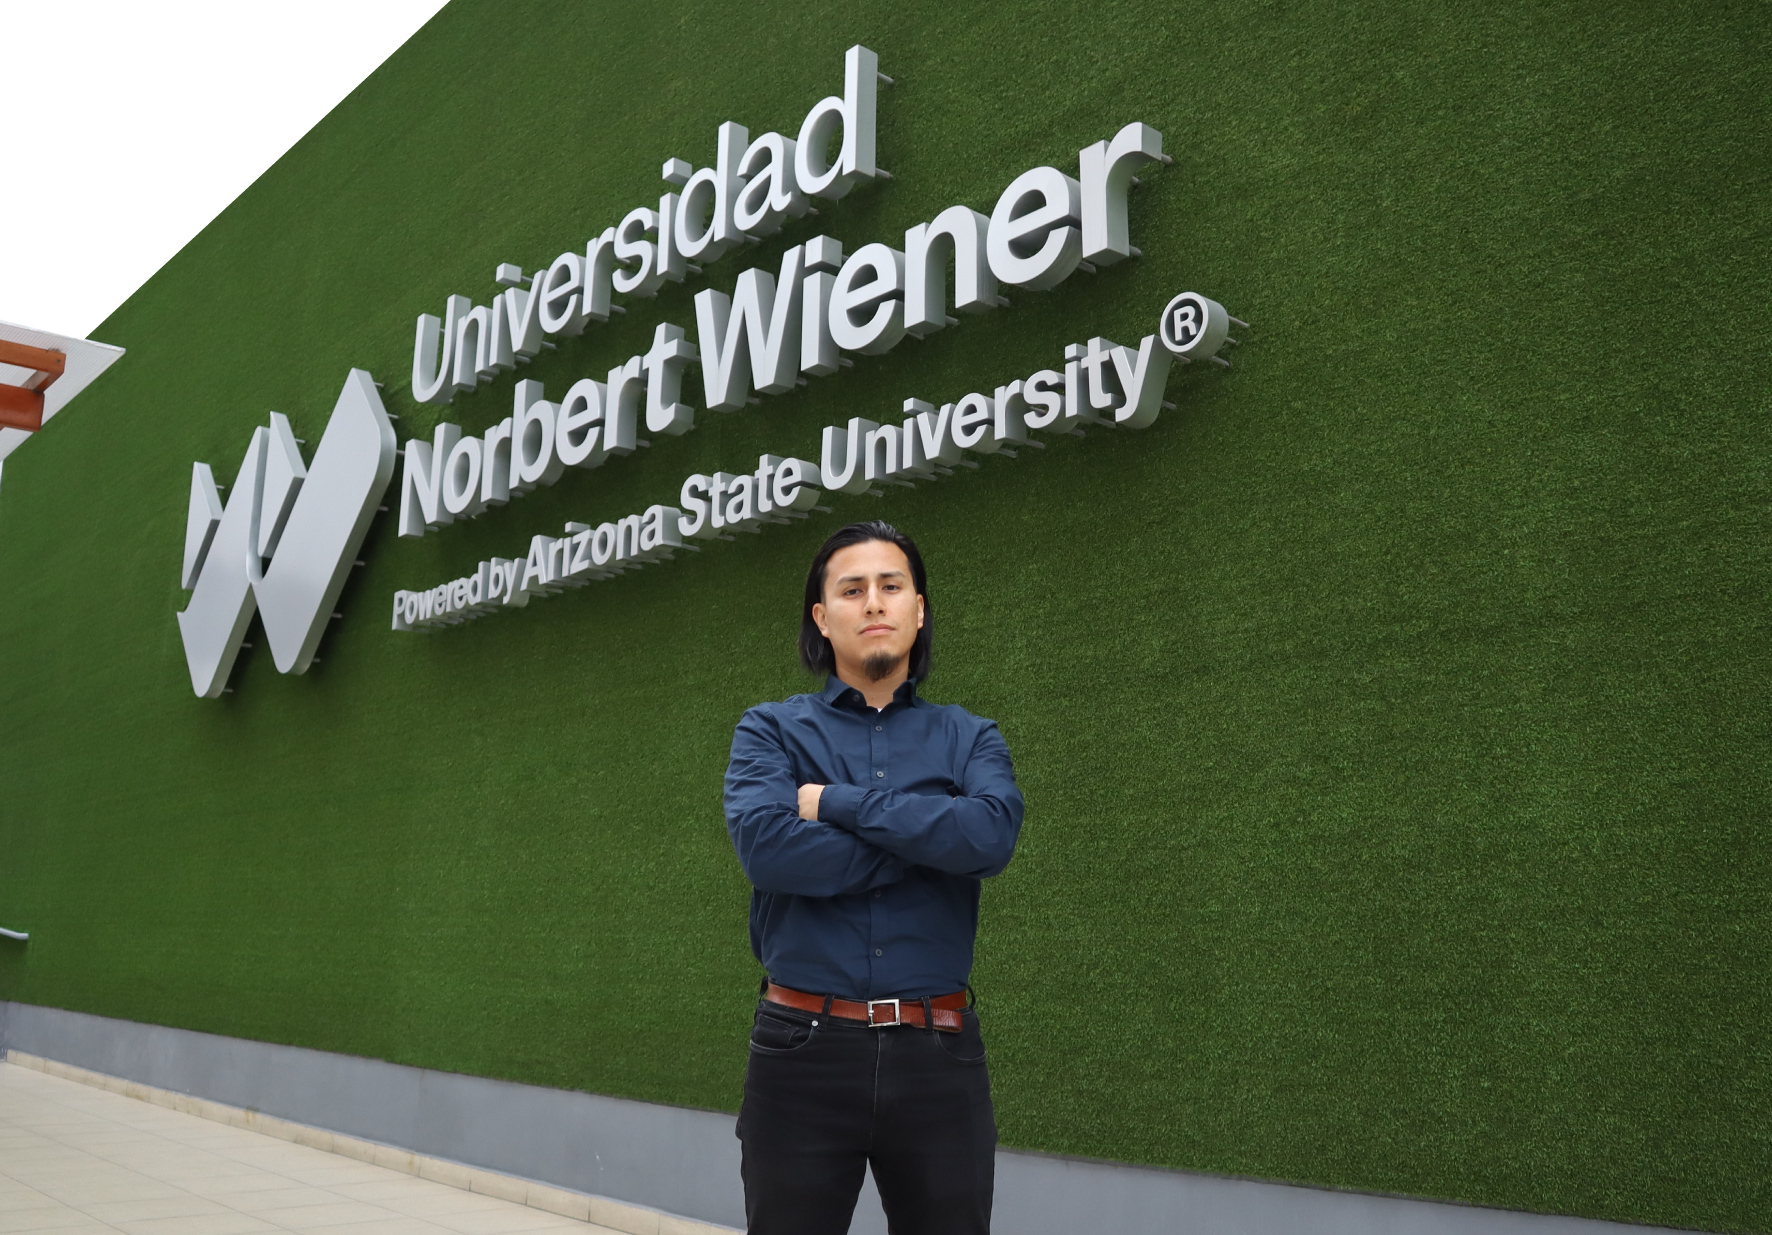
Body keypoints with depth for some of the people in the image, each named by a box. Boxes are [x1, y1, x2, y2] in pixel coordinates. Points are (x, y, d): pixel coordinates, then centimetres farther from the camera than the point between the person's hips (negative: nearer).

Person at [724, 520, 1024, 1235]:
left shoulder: (968, 737, 7)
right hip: (804, 1047, -1)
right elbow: (764, 842, -16)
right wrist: (928, 843, -10)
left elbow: (993, 834, -14)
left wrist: (836, 802, -12)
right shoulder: (771, 731, 4)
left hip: (937, 1051, 1)